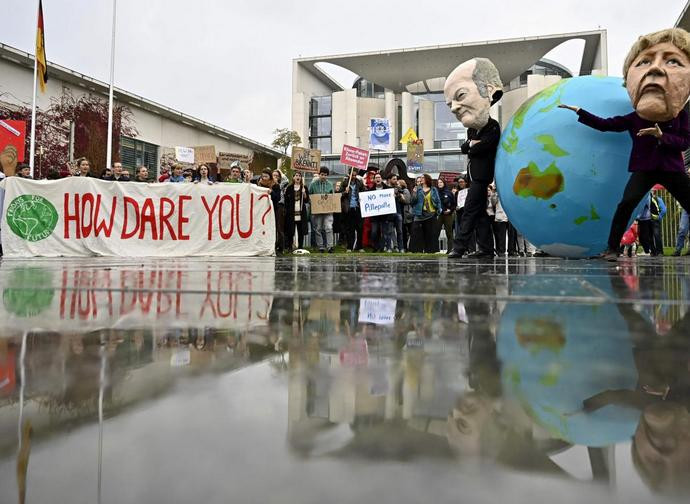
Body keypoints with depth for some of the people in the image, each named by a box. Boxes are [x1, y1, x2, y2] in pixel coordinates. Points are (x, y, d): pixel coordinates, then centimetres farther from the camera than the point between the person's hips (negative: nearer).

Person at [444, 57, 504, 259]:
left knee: (470, 211, -9)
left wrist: (472, 145, -6)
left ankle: (459, 247, -7)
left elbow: (482, 146, -23)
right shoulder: (472, 130, 15)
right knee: (479, 212, 8)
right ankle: (486, 248, 13)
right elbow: (464, 147, 6)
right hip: (475, 176, 8)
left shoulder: (493, 127, -12)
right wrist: (472, 144, -11)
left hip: (482, 177, -8)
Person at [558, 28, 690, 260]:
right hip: (645, 168, -1)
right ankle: (612, 248, -17)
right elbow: (604, 124, 4)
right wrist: (579, 111, 3)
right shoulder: (633, 119, 1)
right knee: (627, 202, -22)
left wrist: (662, 136, -19)